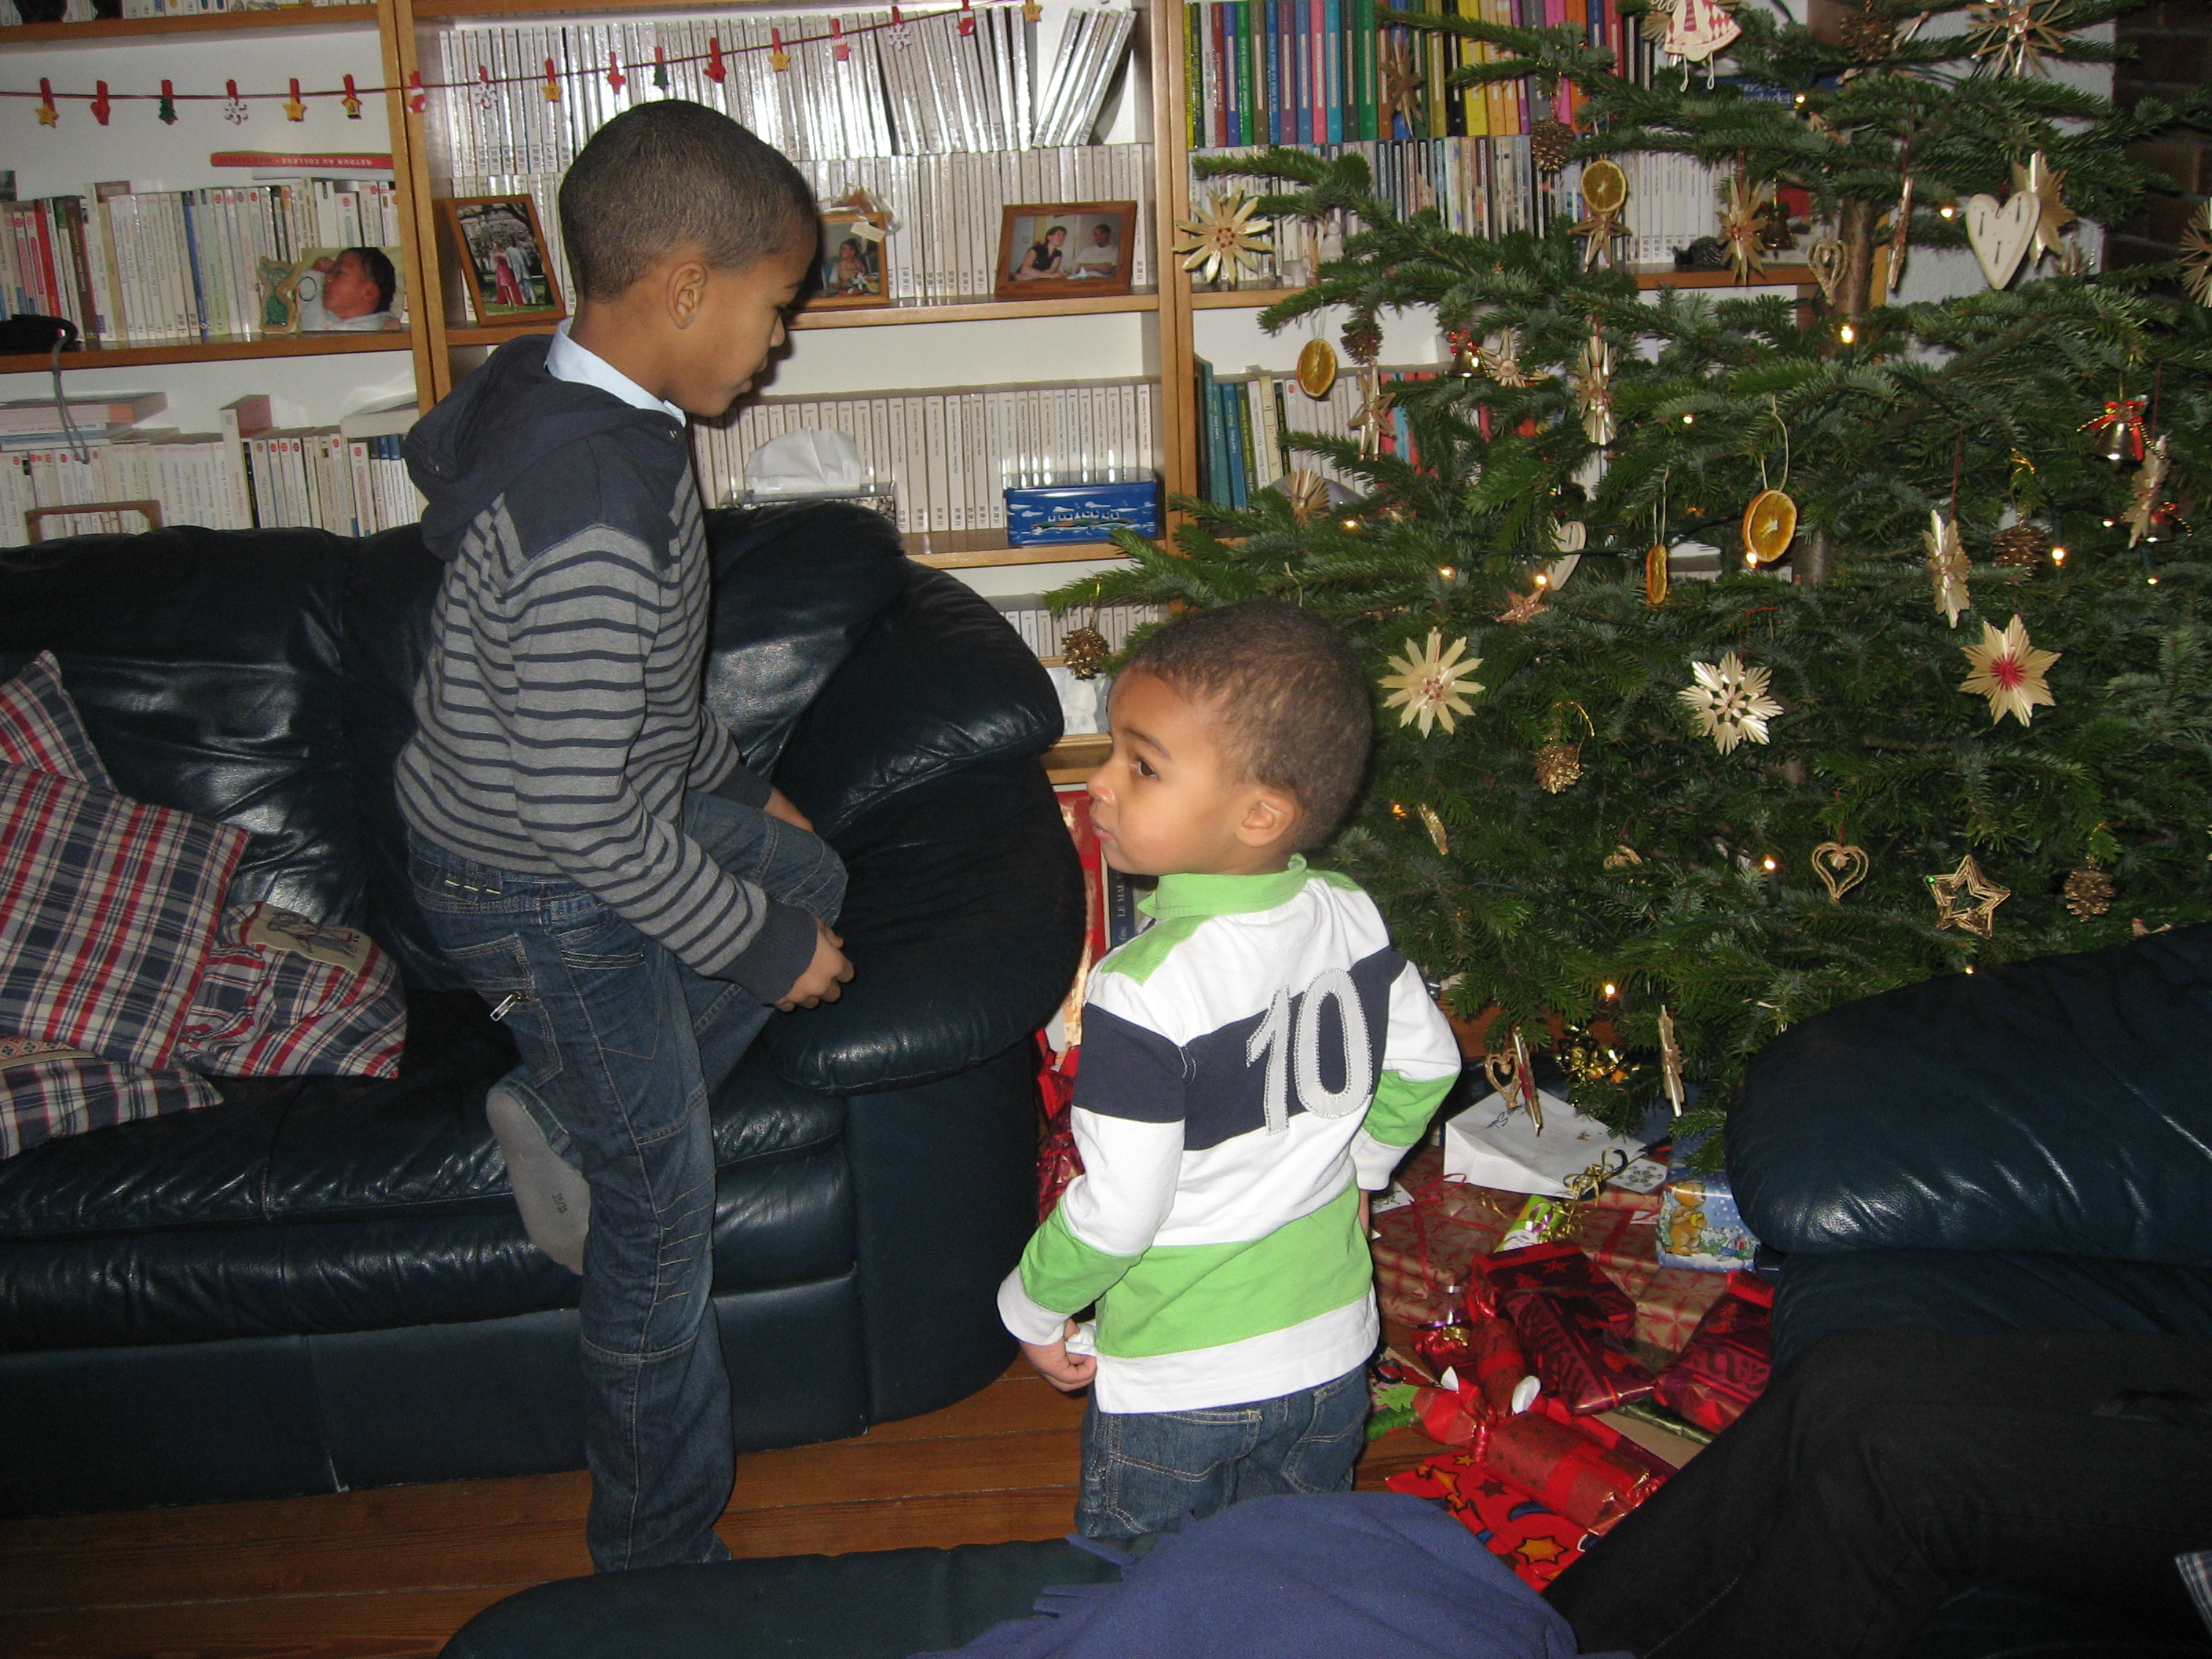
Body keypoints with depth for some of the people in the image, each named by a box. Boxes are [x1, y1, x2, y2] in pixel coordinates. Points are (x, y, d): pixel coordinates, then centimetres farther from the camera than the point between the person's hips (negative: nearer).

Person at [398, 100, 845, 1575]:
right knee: (664, 1224, 5)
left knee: (810, 877, 29)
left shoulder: (569, 396, -2)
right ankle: (661, 1564, 25)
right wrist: (758, 947, -17)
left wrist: (738, 786, 20)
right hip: (546, 897, -9)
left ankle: (560, 1110, 27)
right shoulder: (593, 507, -34)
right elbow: (590, 821, -31)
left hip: (571, 814, 9)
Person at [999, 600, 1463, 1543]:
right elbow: (1426, 1062, 6)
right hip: (1332, 1353, 6)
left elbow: (1118, 1212, -23)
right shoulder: (1350, 917, -10)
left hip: (1176, 1387, -6)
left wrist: (1031, 1307, -4)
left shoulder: (1144, 991, -29)